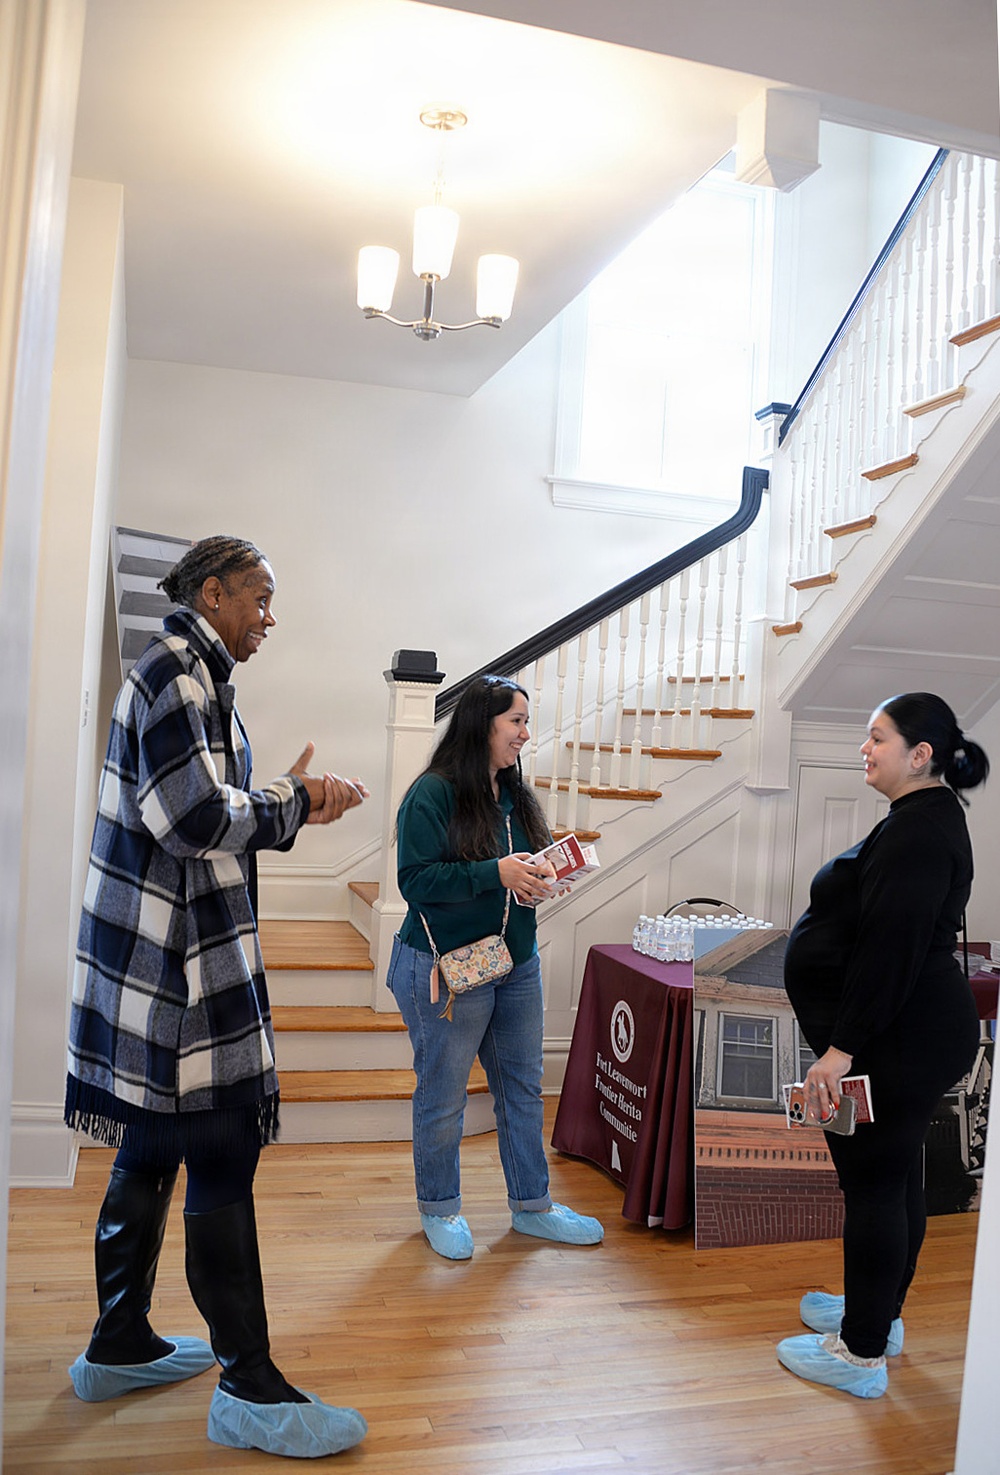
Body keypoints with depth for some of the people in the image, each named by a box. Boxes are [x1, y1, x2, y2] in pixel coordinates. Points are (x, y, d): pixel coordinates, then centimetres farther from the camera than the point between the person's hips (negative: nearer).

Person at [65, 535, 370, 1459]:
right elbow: (196, 815, -22)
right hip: (179, 955, -10)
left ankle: (119, 1347, 31)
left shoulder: (194, 675, 18)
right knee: (223, 1158, -4)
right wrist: (294, 809, -8)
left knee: (152, 1150, 17)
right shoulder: (175, 670, -13)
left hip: (166, 951, 10)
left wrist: (290, 800, 4)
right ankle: (249, 1389, 8)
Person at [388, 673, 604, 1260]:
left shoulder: (516, 795, 8)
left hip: (517, 965, 7)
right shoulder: (433, 794, -14)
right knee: (443, 1096, 7)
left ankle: (532, 1205, 31)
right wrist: (496, 872, -25)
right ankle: (440, 1209, 28)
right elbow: (416, 880, -20)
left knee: (524, 1088, 15)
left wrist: (538, 879, -5)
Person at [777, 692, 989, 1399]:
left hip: (897, 1042, -11)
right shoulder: (929, 818, 13)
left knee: (874, 1182, -1)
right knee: (896, 1177, 20)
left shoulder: (918, 831, -21)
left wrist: (842, 1048, -25)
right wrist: (845, 1041, 22)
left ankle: (863, 1354, 12)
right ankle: (880, 1312, 35)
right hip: (910, 1037, 11)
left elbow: (888, 950, -27)